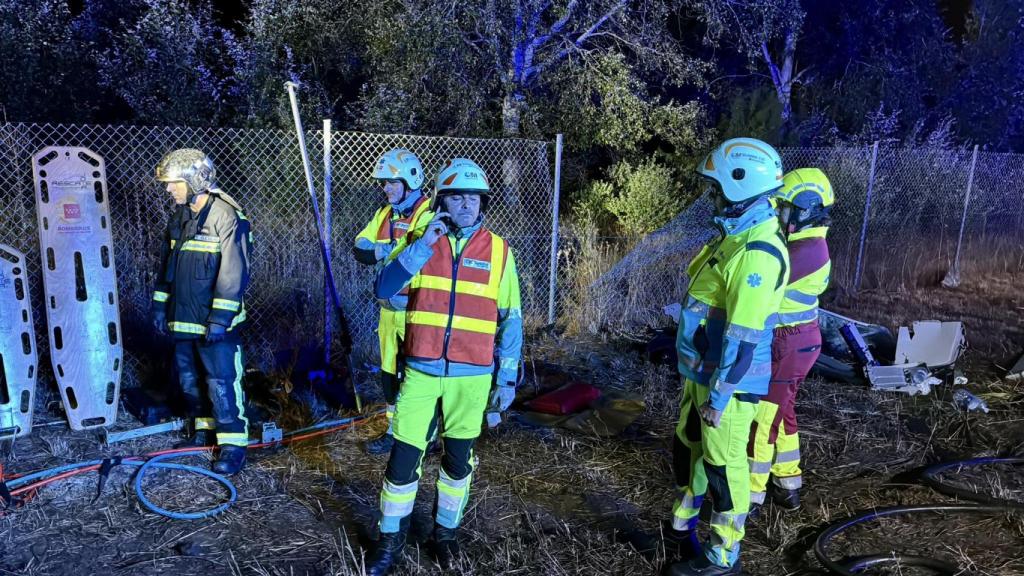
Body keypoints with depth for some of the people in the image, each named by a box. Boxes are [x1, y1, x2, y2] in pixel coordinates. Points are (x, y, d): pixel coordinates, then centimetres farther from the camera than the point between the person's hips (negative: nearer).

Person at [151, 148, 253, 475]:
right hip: (183, 318, 8)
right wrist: (160, 305, 17)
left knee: (221, 381, -5)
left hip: (214, 322, -8)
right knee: (189, 378, 17)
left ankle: (233, 444, 4)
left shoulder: (226, 216, -16)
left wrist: (219, 319, -21)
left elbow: (234, 272, -20)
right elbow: (166, 264, 20)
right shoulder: (179, 217, 11)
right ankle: (202, 429, 34)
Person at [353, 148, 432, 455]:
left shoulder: (429, 214, -12)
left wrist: (383, 250, -17)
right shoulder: (384, 214, 13)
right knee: (390, 371, 15)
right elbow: (359, 248, 5)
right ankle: (395, 430, 31)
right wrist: (380, 252, -16)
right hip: (390, 308, 8)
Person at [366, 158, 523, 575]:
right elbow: (383, 290, -10)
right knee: (405, 455, 4)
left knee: (459, 458, 13)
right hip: (421, 370, 0)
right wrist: (421, 247, -19)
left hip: (471, 375, 0)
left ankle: (446, 530, 35)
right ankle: (391, 537, 24)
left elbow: (510, 320, 2)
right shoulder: (420, 243, 2)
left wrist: (507, 377, 0)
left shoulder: (498, 251, -1)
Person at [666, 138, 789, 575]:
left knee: (723, 464, 5)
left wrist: (719, 395, -21)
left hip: (728, 379, -10)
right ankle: (683, 524, 42)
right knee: (687, 447, 22)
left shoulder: (758, 251, -24)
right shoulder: (736, 236, 9)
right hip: (702, 372, 10)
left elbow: (744, 336, -26)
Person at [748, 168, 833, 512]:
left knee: (761, 417, 0)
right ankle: (788, 486, 35)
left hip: (788, 344, -10)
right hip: (790, 339, 10)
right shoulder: (803, 242, 9)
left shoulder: (809, 248, -24)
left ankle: (750, 495, 13)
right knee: (780, 412, 21)